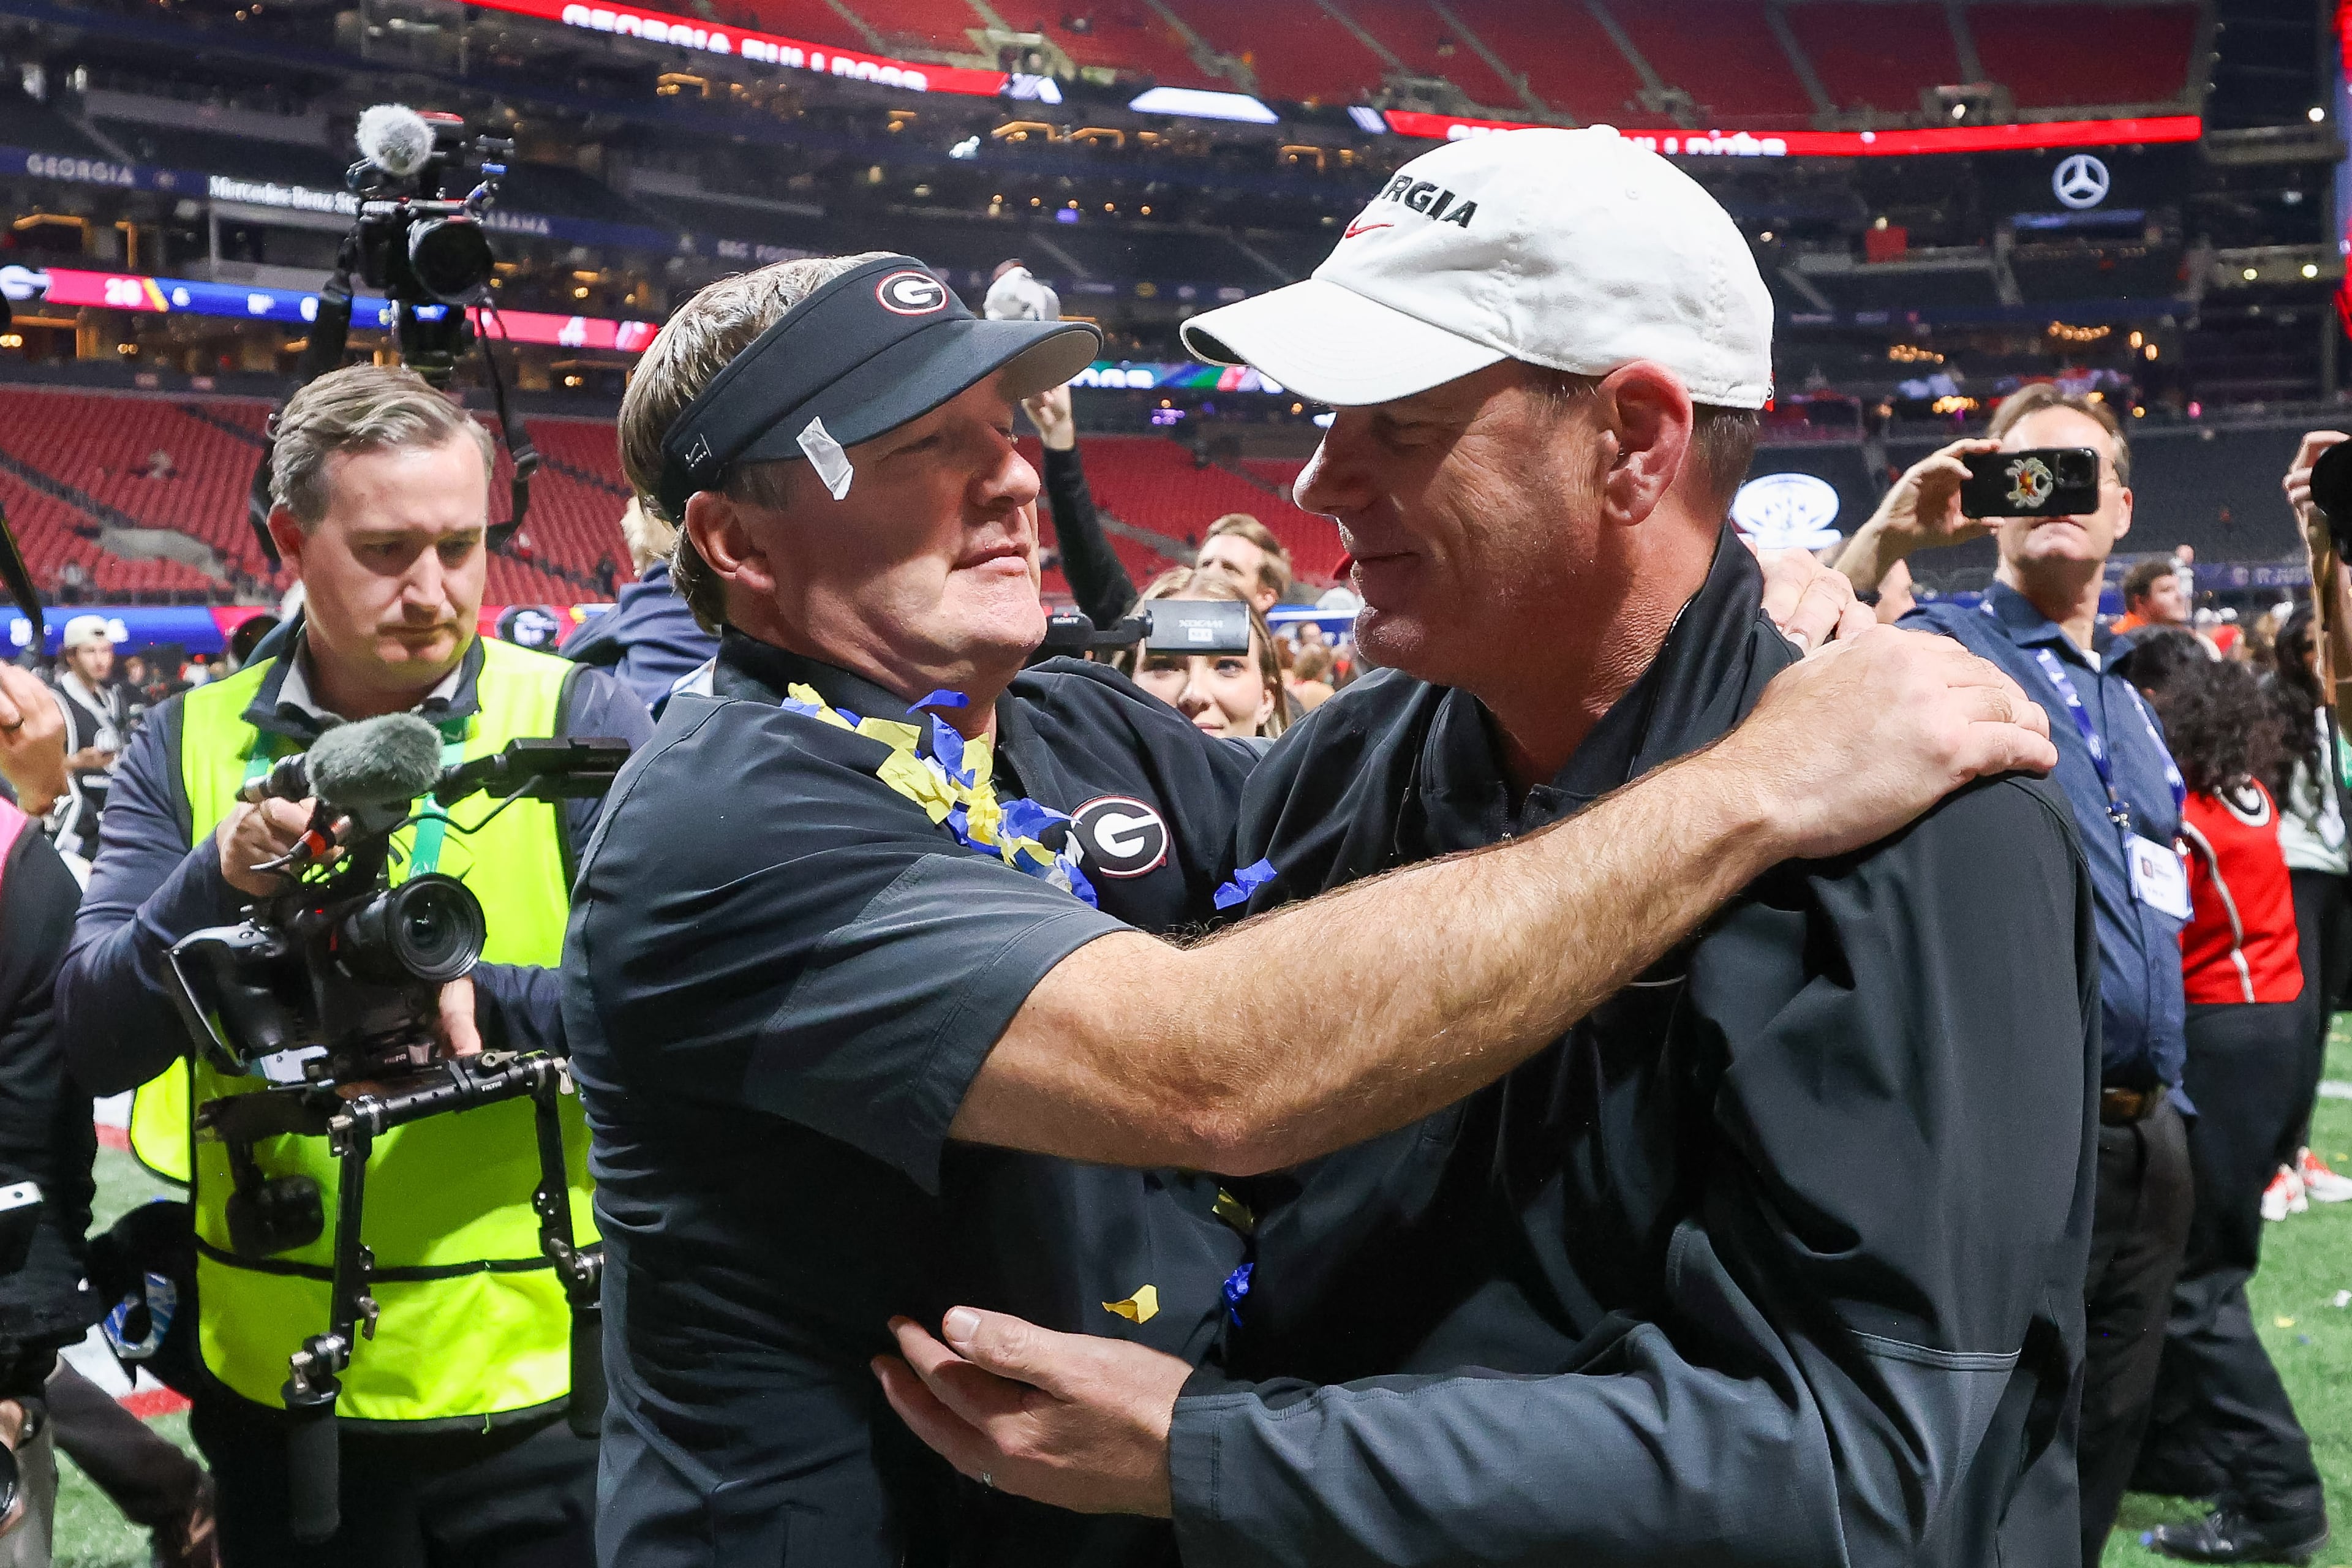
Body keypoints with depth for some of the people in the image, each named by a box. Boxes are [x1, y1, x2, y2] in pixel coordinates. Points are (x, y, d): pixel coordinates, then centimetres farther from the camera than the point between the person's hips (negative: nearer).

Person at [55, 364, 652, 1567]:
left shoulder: (577, 718, -5)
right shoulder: (190, 744, 2)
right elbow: (95, 1040, -6)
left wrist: (481, 1000, -25)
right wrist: (224, 877, -22)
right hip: (274, 1387, 2)